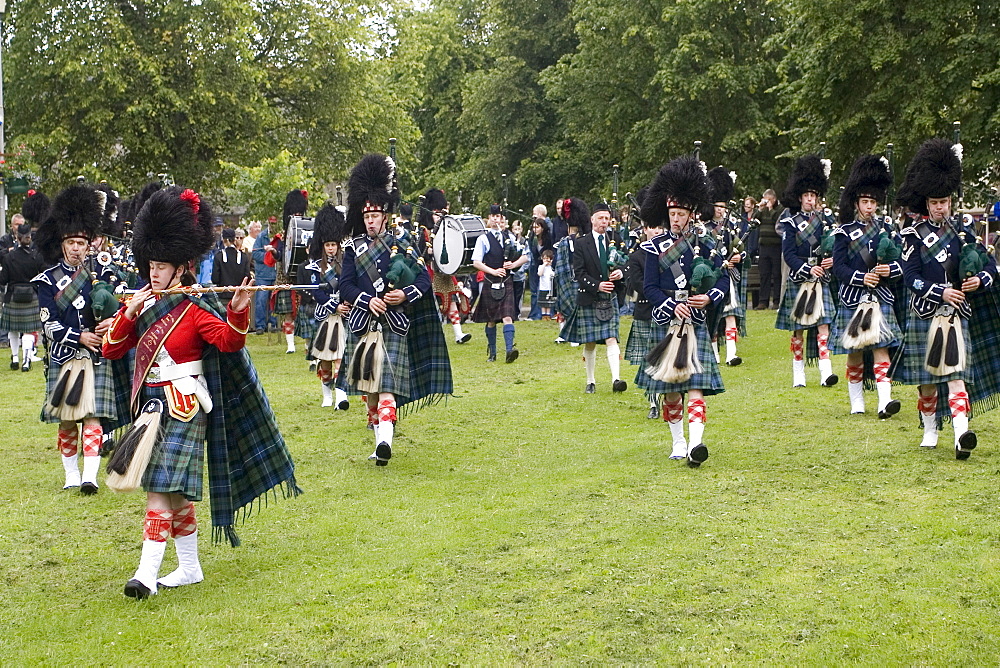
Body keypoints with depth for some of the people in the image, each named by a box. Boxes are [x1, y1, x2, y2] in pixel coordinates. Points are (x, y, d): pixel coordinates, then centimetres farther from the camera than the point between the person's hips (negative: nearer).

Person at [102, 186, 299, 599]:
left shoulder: (196, 308, -8)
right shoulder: (144, 306, 9)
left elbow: (229, 341, -21)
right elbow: (111, 350, 5)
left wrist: (238, 309, -39)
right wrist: (129, 312, -9)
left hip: (183, 407, -7)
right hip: (152, 405, 7)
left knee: (162, 486, -13)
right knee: (176, 491, 14)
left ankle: (147, 572, -16)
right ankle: (189, 568, 24)